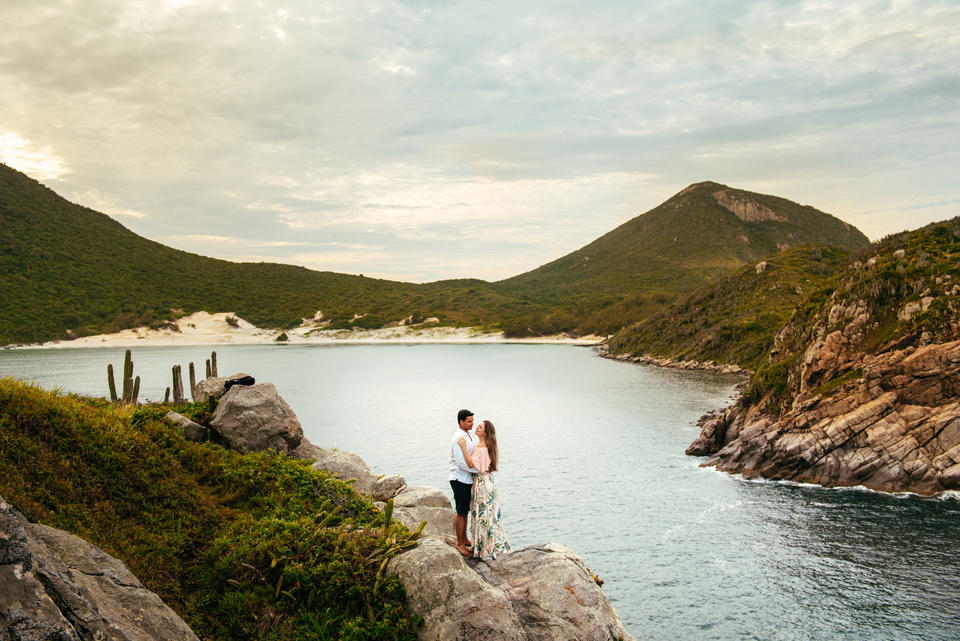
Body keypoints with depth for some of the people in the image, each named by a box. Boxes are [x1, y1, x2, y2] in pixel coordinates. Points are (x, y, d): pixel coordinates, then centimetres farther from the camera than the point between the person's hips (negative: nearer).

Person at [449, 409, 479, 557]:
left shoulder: (469, 436, 10)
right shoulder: (458, 439, -20)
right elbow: (461, 463, -23)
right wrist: (480, 469, -19)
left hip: (468, 478, 9)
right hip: (460, 479, -9)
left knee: (465, 511, 18)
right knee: (461, 512, 0)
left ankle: (464, 539, 30)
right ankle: (460, 543, 10)